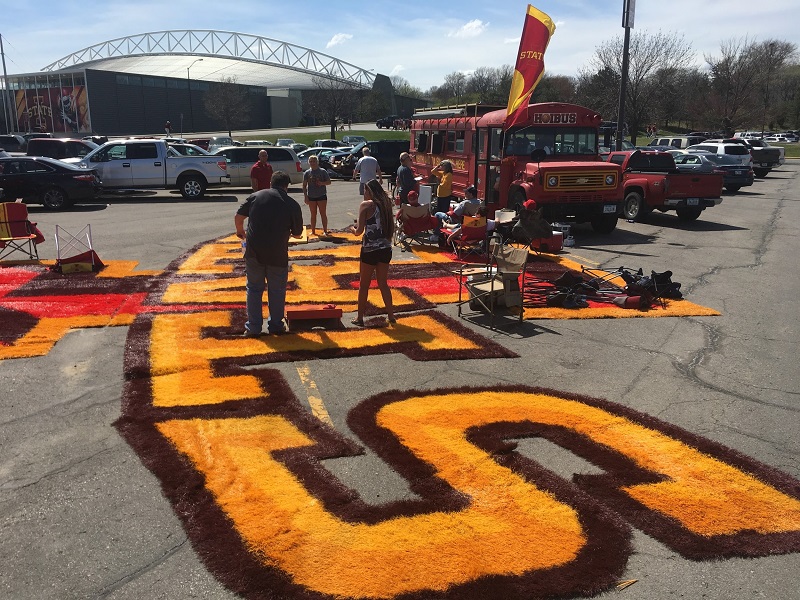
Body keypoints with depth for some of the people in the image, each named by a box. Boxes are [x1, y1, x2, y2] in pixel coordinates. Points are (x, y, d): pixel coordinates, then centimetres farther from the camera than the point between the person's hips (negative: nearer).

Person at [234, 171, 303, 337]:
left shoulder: (256, 196, 4)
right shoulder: (293, 205, 0)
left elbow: (238, 216, 5)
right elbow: (297, 232, 6)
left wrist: (240, 231, 24)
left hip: (254, 251, 2)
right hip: (278, 254, -1)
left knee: (254, 289, 13)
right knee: (277, 290, 14)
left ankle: (253, 328, 16)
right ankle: (276, 325, 23)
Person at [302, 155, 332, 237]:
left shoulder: (323, 171, -2)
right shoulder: (307, 173, 2)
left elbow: (329, 182, 2)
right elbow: (304, 185, 3)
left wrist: (322, 183, -18)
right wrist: (305, 196, -5)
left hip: (321, 196, -2)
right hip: (311, 197, 2)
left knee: (323, 214, 0)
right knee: (313, 214, 10)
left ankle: (325, 231, 4)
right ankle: (313, 231, 17)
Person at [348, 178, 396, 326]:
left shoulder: (366, 205, -10)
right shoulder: (386, 204, 6)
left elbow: (359, 231, -12)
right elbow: (390, 227, 12)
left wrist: (353, 228, 8)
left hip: (370, 250, -5)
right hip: (385, 249, 5)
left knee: (364, 285, 8)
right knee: (383, 283, 17)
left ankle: (360, 317, 15)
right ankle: (391, 315, 19)